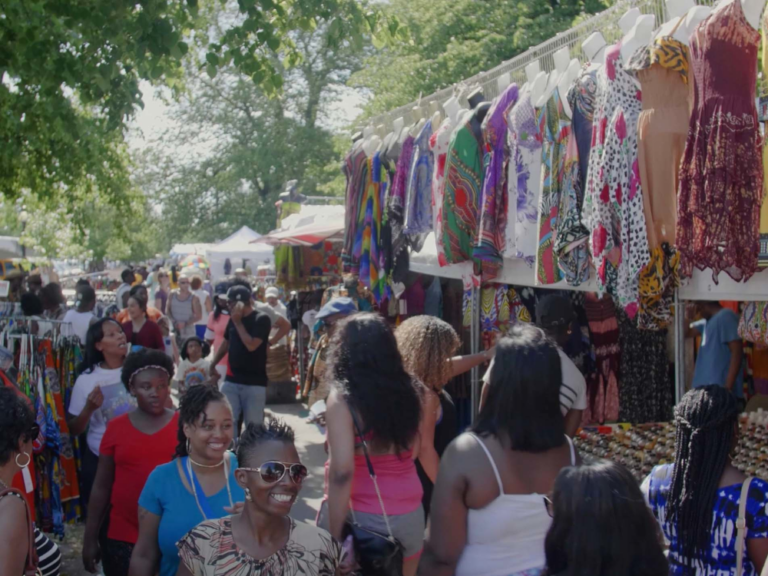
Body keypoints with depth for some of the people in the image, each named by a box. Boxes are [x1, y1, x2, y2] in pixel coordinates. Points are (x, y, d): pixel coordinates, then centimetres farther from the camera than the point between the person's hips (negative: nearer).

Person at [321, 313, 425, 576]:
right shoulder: (411, 391, 0)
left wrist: (335, 536, -16)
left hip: (362, 517, -4)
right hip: (410, 514, 5)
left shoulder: (343, 398, -13)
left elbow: (341, 473, -19)